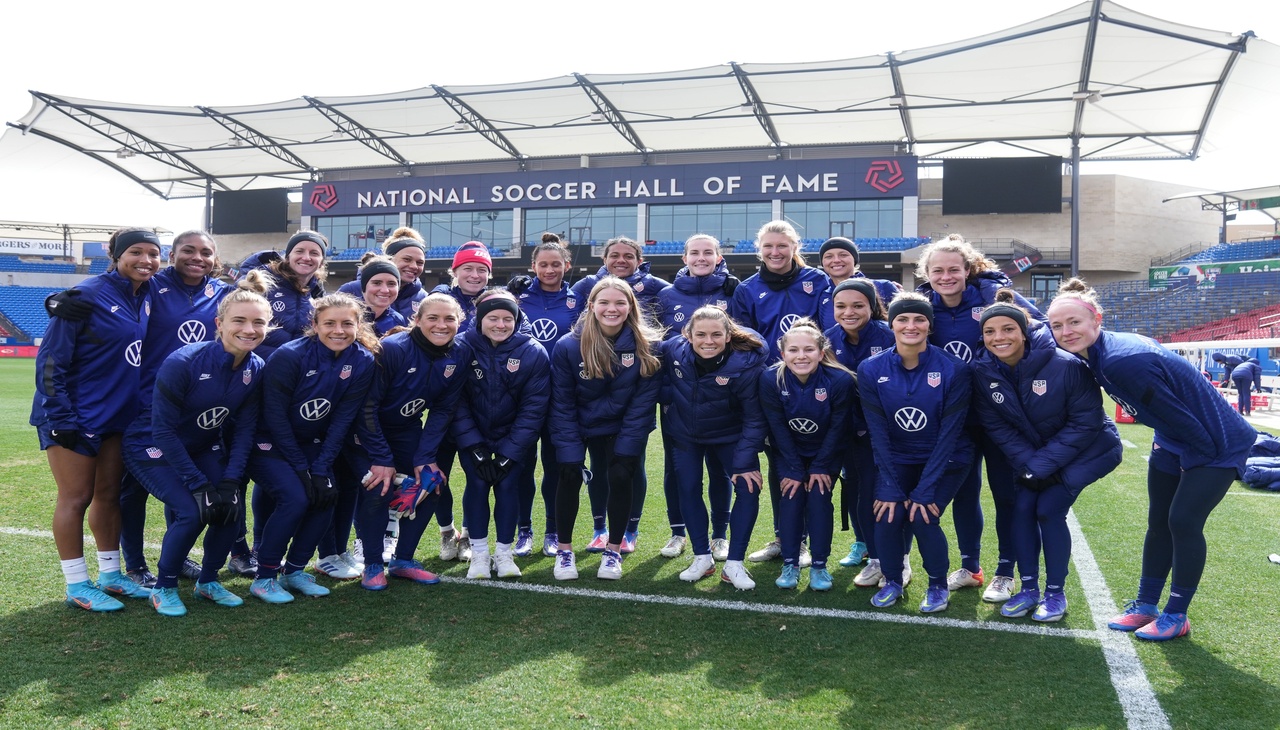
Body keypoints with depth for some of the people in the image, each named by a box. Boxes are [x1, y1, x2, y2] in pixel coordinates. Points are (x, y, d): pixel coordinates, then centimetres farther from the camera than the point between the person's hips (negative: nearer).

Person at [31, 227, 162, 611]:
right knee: (75, 498, 1)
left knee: (109, 495, 13)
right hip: (75, 416, -6)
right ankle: (77, 585, 11)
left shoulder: (148, 297, 3)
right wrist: (61, 418, -17)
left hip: (119, 415, 6)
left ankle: (110, 574, 24)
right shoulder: (88, 295, -16)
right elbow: (51, 360, -16)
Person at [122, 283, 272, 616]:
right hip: (152, 447, -5)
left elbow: (243, 430, -6)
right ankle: (163, 588, 2)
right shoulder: (182, 363, -28)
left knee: (232, 506, -14)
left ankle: (208, 581, 12)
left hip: (203, 447, 5)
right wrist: (199, 485, -25)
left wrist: (230, 481, -17)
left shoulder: (256, 370, -12)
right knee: (192, 512, -23)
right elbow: (163, 430, -24)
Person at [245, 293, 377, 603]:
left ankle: (294, 569, 6)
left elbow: (342, 421, -9)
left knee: (326, 496, -14)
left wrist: (320, 469, -15)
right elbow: (275, 418, -20)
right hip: (268, 443, -5)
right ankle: (264, 577, -6)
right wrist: (302, 469, -20)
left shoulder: (362, 362, -11)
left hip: (311, 444, 5)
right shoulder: (288, 356, -23)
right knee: (295, 497, -23)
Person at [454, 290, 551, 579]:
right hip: (473, 437, 0)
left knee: (507, 485, -9)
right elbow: (456, 403, -13)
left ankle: (505, 553, 7)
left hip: (513, 438, 0)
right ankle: (479, 554, 4)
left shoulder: (534, 353, -17)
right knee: (477, 484, -10)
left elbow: (533, 409, -14)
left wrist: (508, 454, -15)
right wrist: (475, 448, -17)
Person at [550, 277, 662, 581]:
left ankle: (613, 551, 7)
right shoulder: (568, 347, -18)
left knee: (621, 476, -14)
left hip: (619, 428, 0)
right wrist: (570, 451, -16)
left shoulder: (646, 347, -16)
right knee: (569, 476, -14)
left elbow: (642, 402, -12)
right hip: (577, 427, 0)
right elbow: (562, 404, -12)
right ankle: (564, 550, 6)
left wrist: (626, 448, -17)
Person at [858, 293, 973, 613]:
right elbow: (878, 432, -11)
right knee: (887, 515, -17)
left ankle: (938, 586, 9)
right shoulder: (871, 370, -13)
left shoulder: (953, 369, -20)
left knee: (922, 518, -19)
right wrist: (891, 488, -16)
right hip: (897, 460, 2)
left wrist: (924, 491, -21)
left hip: (946, 461, -2)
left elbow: (949, 434, -19)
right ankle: (892, 582, 12)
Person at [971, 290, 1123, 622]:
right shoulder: (983, 371, -17)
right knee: (1022, 506, -6)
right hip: (1034, 453, 5)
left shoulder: (1064, 364, -30)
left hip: (1086, 449, -5)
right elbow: (997, 426, -9)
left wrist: (1042, 465, -24)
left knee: (1049, 509, -13)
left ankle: (1055, 594, 4)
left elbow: (1085, 422, -23)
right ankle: (1029, 589, 10)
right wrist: (1028, 464, -19)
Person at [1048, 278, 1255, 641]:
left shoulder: (1123, 362, -35)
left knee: (1183, 522, -7)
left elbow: (1182, 420, -26)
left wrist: (1195, 461, -13)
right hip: (1173, 444, 9)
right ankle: (1145, 606, 23)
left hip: (1214, 444, -9)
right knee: (1159, 522, 12)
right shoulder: (1096, 354, -8)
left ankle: (1176, 616, 10)